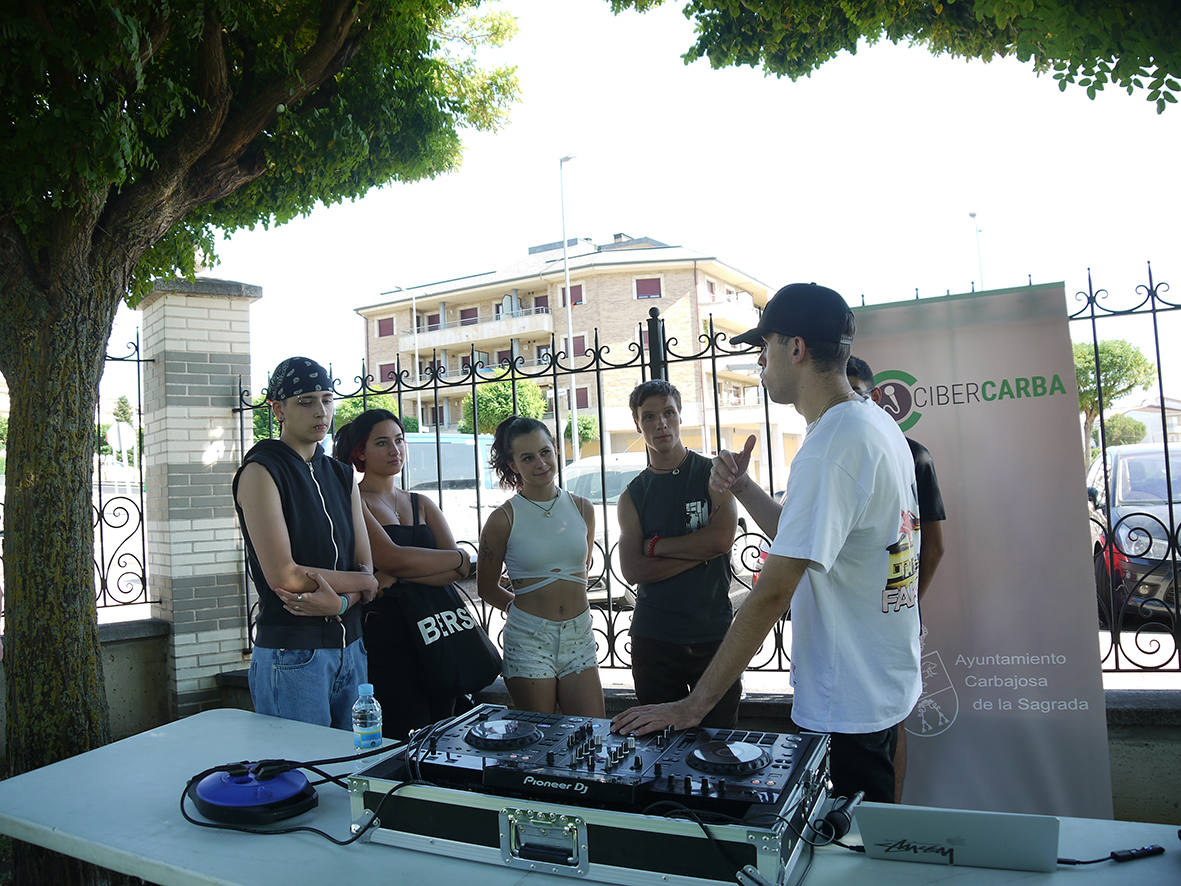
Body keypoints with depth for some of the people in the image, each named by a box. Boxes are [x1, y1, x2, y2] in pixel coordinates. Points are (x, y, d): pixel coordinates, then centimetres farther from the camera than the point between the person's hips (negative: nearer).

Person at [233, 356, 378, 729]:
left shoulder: (341, 475, 13)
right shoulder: (261, 471, -8)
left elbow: (366, 568, 6)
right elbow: (283, 575, -17)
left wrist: (339, 602, -14)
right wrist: (359, 582, -6)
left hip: (349, 649, 6)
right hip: (292, 655, -6)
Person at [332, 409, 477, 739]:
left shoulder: (423, 505, 14)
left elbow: (457, 573, 1)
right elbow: (391, 558, -18)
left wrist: (395, 579, -14)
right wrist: (459, 559, -6)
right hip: (383, 633, -5)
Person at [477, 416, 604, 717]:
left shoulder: (582, 509, 5)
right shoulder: (503, 519, -6)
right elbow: (487, 588, 5)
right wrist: (527, 607, 8)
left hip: (579, 635, 3)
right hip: (529, 638, -3)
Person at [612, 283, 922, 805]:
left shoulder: (832, 447, -26)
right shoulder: (877, 425, 7)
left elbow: (772, 594, -29)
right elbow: (807, 539, 14)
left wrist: (692, 706, -25)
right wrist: (742, 487, 0)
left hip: (847, 707, -10)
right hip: (886, 683, 10)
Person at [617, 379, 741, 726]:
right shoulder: (632, 496, 6)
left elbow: (722, 539, -15)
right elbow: (632, 570, -6)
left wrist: (655, 545, -7)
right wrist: (700, 552, -13)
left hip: (714, 634, -1)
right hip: (654, 638, 2)